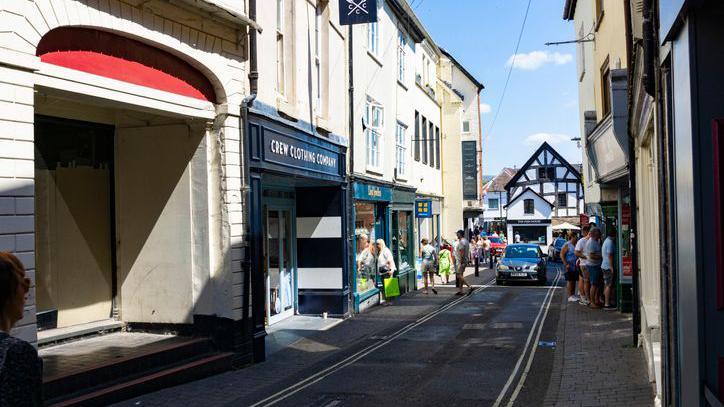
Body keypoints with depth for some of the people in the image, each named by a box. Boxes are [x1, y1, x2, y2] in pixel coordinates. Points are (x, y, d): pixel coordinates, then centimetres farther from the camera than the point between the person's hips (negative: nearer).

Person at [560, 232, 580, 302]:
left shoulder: (576, 245, 10)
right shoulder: (567, 245, -10)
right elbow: (562, 255, -12)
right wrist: (566, 264, -18)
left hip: (575, 267, 7)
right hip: (569, 267, -7)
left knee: (574, 281, 11)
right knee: (570, 281, -3)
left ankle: (573, 294, 20)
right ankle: (570, 296, 1)